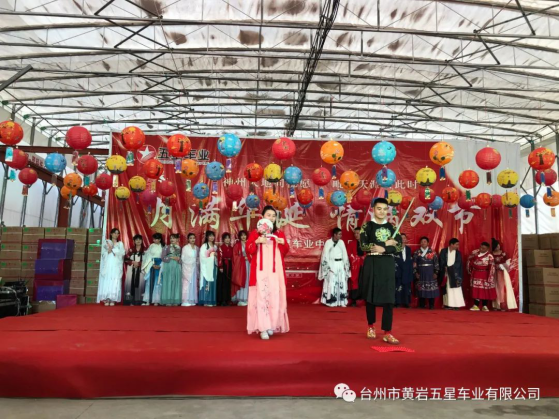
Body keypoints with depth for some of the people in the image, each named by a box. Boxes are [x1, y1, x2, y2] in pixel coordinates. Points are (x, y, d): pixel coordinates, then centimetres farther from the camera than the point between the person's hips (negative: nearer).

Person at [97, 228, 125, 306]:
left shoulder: (120, 243, 16)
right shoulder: (107, 242, 16)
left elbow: (122, 252, -1)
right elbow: (104, 253, 4)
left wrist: (112, 249, -7)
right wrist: (109, 251, -14)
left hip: (116, 266, 0)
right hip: (107, 265, 0)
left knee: (115, 282, -8)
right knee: (106, 282, -8)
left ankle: (112, 300, -9)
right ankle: (106, 300, -8)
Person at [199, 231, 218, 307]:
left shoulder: (215, 246, 15)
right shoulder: (204, 246, -3)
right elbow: (202, 257, -10)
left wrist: (216, 255, -1)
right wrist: (211, 256, -10)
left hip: (213, 266, 6)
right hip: (206, 267, -6)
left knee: (213, 283, 4)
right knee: (207, 283, -8)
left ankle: (212, 301, 7)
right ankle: (206, 301, -6)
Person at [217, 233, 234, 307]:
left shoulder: (231, 248, 13)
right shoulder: (221, 247, -3)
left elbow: (232, 257, 13)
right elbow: (219, 258, -10)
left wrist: (232, 267, 7)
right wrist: (220, 267, -17)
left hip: (229, 266, 5)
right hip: (223, 266, -5)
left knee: (228, 283, 6)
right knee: (222, 283, -4)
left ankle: (227, 300, 10)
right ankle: (221, 300, -1)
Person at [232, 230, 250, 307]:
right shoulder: (237, 245, 4)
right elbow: (235, 256, -1)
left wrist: (249, 257, -6)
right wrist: (243, 258, -11)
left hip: (248, 264, 3)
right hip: (240, 265, -3)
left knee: (247, 281, 0)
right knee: (241, 281, -7)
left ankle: (246, 299, 3)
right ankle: (240, 300, -5)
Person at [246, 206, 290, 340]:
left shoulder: (279, 234, 12)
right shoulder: (255, 232, 5)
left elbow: (285, 252, 10)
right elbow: (248, 250, 0)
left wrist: (284, 244, -10)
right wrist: (257, 241, -15)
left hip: (275, 270, 2)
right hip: (261, 270, -2)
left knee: (275, 296, 0)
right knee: (261, 295, -7)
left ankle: (271, 325, 12)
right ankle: (263, 327, -4)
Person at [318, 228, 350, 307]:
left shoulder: (341, 242, 8)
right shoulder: (328, 242, -5)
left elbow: (345, 254, 11)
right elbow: (325, 255, -6)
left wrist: (345, 265, 5)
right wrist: (329, 267, -11)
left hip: (341, 264, 4)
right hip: (332, 264, -4)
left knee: (342, 282, 3)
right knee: (332, 283, -4)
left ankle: (342, 301, 8)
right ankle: (331, 302, 1)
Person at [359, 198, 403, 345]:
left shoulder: (392, 227, 10)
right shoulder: (367, 226, 2)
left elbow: (400, 246, -2)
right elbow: (363, 245, -10)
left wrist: (382, 249, -16)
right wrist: (386, 243, -11)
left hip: (387, 265, 2)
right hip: (372, 264, -1)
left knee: (388, 298, -4)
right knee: (370, 296, 7)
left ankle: (387, 333, 0)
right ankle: (371, 326, 26)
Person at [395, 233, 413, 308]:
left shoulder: (408, 249, 16)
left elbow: (410, 260, 13)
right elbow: (395, 260, -6)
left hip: (407, 271, 5)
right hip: (398, 270, -4)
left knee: (407, 287, 5)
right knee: (398, 286, -5)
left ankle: (406, 302, 10)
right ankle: (398, 303, -1)